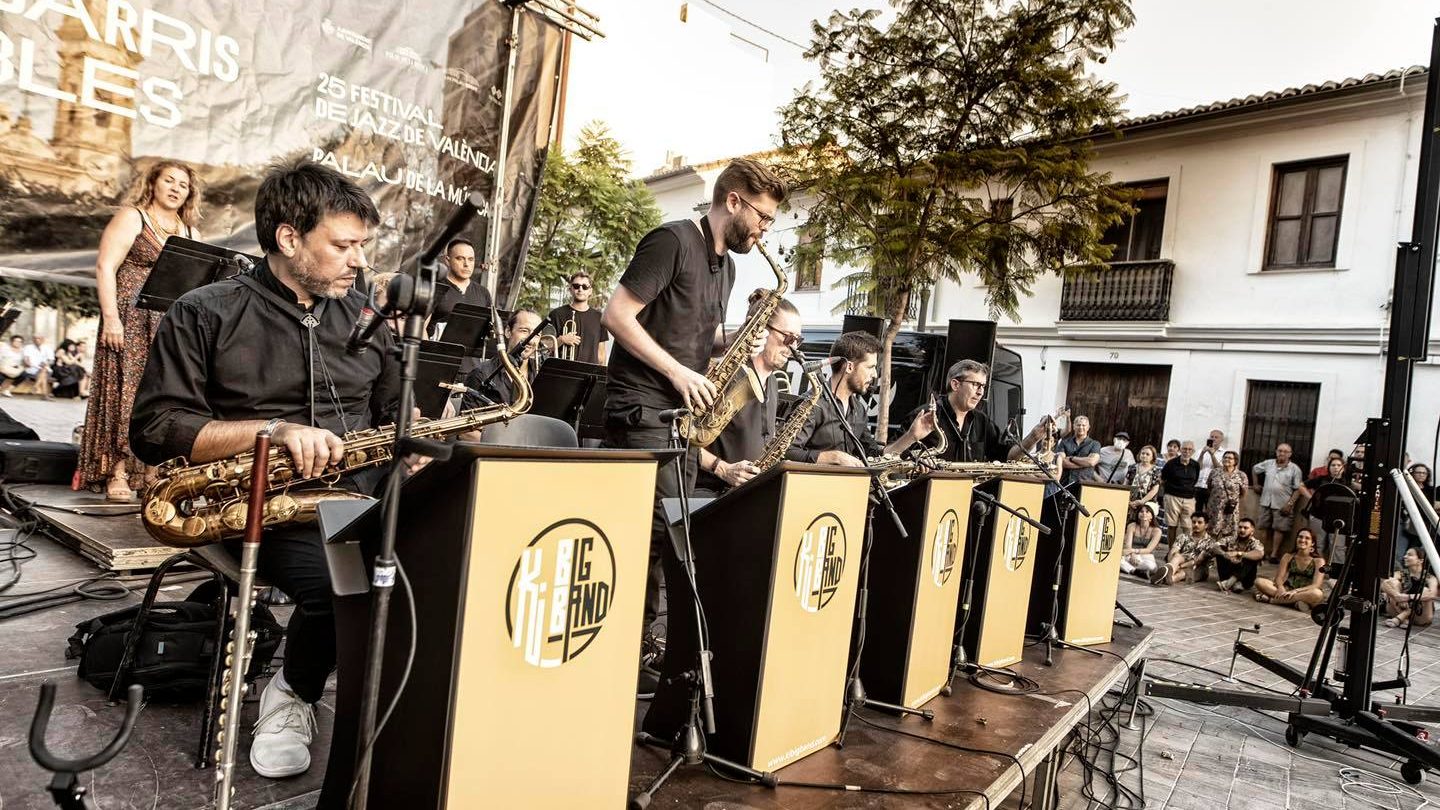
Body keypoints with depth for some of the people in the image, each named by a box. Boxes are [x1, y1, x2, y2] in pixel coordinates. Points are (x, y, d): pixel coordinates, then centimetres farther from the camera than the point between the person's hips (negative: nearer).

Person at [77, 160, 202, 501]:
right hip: (134, 319, -5)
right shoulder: (131, 218, 3)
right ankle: (118, 474, -6)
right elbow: (105, 267, -7)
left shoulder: (190, 233, 19)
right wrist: (110, 317, -16)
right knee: (127, 392, -8)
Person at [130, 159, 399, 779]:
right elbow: (155, 430, -4)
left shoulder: (364, 317, 14)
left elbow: (393, 413, 19)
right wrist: (272, 431, -18)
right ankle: (292, 696, 0)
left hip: (360, 492, 4)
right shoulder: (203, 315, 1)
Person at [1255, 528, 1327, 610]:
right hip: (1287, 590, 2)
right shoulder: (1288, 557, 9)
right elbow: (1279, 578, 1)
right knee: (1259, 582, -21)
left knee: (1317, 594, -39)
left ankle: (1271, 599, -34)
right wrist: (1280, 588, -23)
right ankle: (1294, 601, -33)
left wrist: (1295, 591, -28)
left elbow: (1316, 585, -12)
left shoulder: (1318, 561, 0)